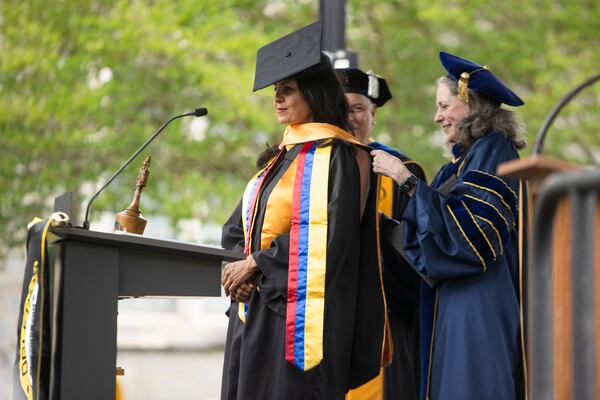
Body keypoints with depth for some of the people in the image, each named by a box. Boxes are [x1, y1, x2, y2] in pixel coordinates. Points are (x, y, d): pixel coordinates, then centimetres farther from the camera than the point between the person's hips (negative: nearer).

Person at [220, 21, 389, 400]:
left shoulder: (338, 156, -6)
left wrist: (255, 263, -13)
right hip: (255, 310, 8)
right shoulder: (281, 158, 20)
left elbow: (325, 234, -18)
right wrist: (236, 266, -6)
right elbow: (237, 228, 16)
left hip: (299, 313, -8)